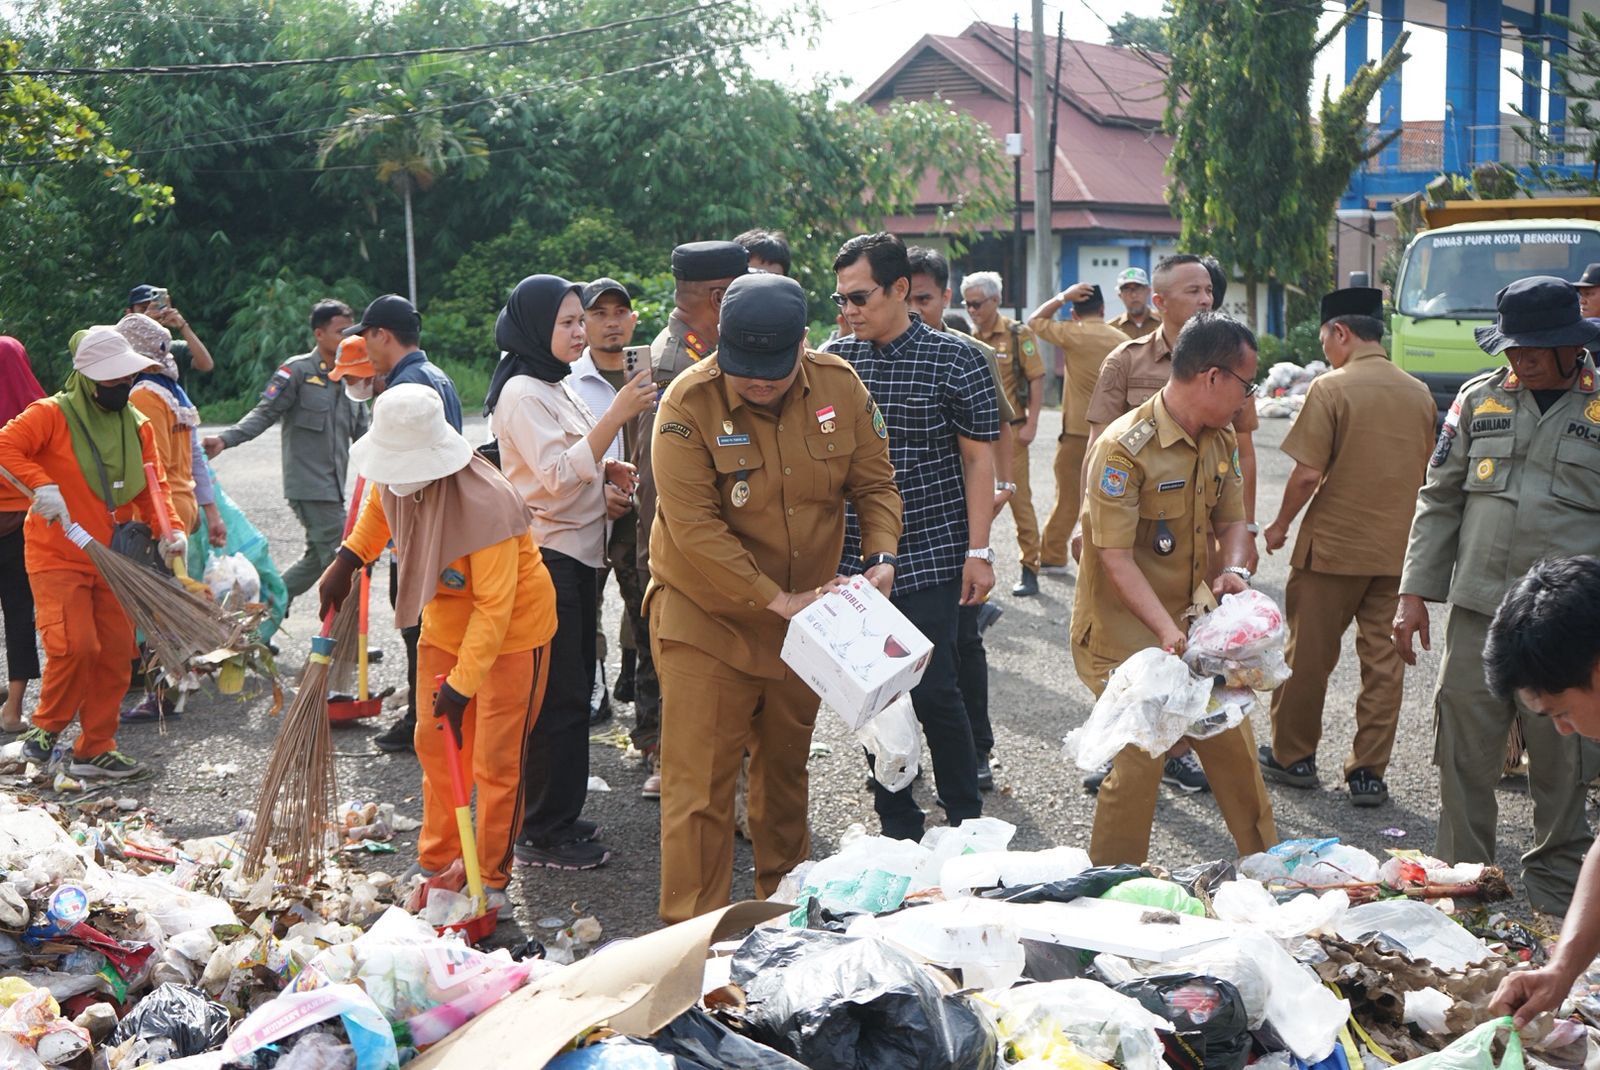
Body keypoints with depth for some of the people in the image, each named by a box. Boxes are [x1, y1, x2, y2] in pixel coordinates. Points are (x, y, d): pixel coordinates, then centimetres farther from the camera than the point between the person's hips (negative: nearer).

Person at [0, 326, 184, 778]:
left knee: (115, 653, 6)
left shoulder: (137, 425, 7)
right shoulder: (52, 415, -10)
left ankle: (96, 749, 18)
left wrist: (168, 528, -11)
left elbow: (151, 486, 6)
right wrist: (42, 485, -34)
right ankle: (47, 726, 8)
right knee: (75, 646, -18)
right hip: (58, 558, -6)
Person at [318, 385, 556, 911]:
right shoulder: (397, 478, -13)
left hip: (511, 629, -7)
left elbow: (493, 606, -31)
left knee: (496, 759, -3)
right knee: (435, 743, 14)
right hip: (445, 623, 7)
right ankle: (436, 862, 29)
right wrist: (346, 562, 5)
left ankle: (491, 880, 12)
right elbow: (379, 510, 16)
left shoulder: (486, 504, -35)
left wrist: (462, 683, -30)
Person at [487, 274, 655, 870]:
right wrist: (617, 414, -29)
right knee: (558, 695, -6)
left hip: (577, 554, 10)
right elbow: (558, 474, -24)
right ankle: (543, 834, 3)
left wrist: (607, 475, 6)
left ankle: (556, 817, 24)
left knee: (573, 690, 14)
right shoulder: (521, 393, -14)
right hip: (546, 557, -10)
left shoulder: (556, 386, 15)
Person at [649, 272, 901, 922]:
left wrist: (880, 556, -15)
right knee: (699, 782, -5)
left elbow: (875, 483, 3)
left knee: (786, 765, 21)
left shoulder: (839, 386, -7)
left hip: (805, 614, 5)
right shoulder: (689, 404, -20)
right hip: (707, 617, -4)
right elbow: (694, 529, -24)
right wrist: (777, 599, -25)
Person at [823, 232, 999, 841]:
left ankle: (967, 822, 14)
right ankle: (897, 825, 21)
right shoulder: (833, 359, 6)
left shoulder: (954, 361, -5)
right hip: (854, 557, 4)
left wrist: (978, 551, -9)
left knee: (933, 691, -4)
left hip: (930, 558, -4)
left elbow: (978, 458, -4)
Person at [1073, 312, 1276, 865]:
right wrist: (1168, 632, -29)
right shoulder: (1125, 447, -21)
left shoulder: (1220, 439, 4)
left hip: (1195, 621, 7)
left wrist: (1235, 571, -10)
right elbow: (1115, 557, -23)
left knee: (1233, 744, 13)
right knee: (1140, 761, -9)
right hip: (1126, 633, -7)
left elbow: (1232, 520, 12)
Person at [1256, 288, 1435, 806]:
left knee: (1309, 655, 9)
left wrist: (1280, 525, -1)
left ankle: (1292, 756, 21)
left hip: (1333, 546, -5)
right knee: (1384, 660, 8)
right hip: (1398, 549, 5)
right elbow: (1427, 475, 13)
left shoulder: (1330, 388, -13)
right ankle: (1369, 772, 11)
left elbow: (1308, 474, -16)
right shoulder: (1419, 394, 5)